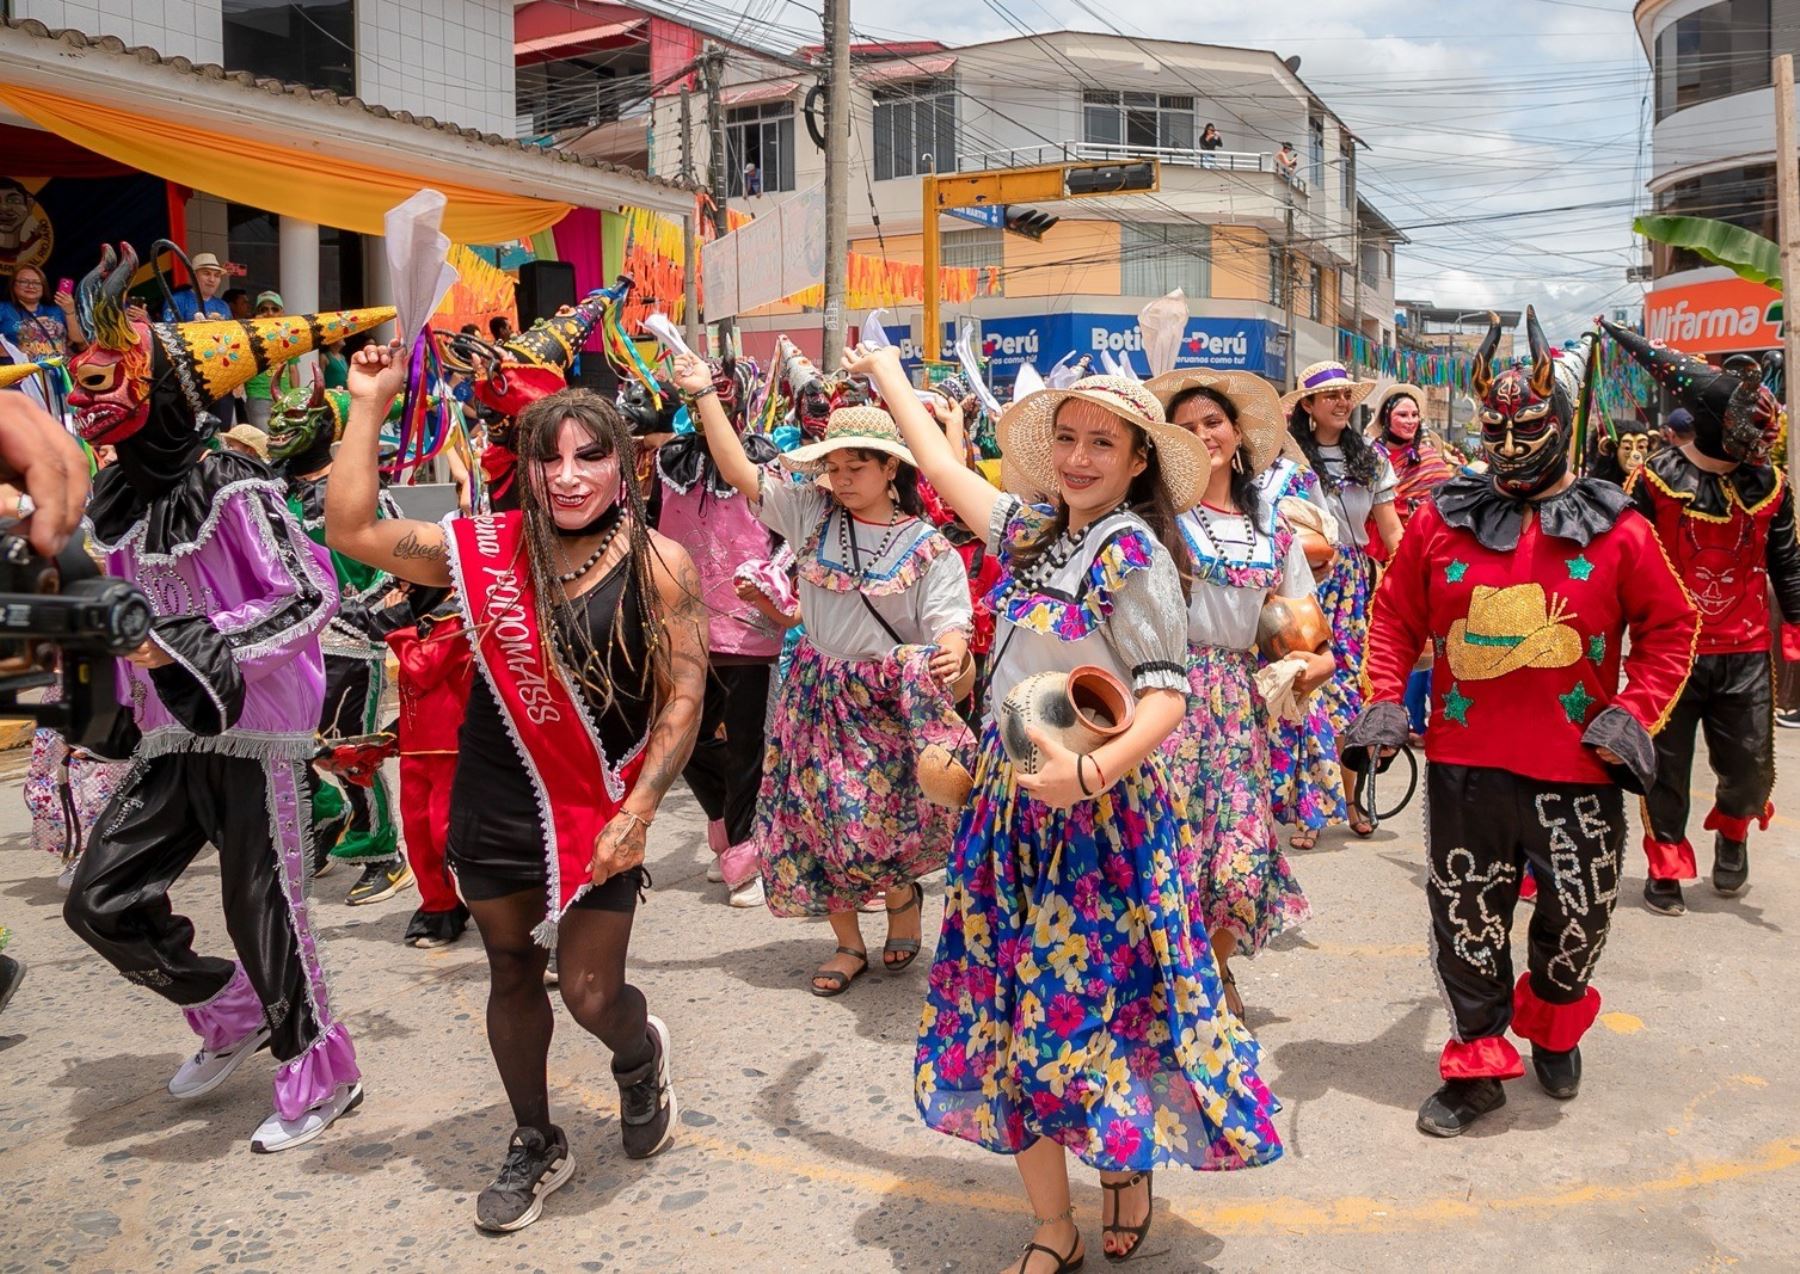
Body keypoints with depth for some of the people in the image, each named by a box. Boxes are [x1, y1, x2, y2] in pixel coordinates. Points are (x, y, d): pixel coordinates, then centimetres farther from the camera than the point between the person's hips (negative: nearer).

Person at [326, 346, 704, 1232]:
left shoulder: (659, 563, -10)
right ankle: (535, 1144, 39)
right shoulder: (487, 549, -3)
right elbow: (350, 532, -3)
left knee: (592, 996, -1)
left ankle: (640, 1056, 37)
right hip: (494, 806, 3)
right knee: (513, 978, 16)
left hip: (600, 810, -3)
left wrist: (637, 813, -15)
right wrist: (367, 406, -5)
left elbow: (683, 697, -9)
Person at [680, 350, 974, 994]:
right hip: (819, 692, 3)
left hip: (891, 698, -3)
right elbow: (740, 470, -2)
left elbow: (949, 621, -11)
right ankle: (849, 942, 24)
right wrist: (704, 395, -7)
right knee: (822, 817, 6)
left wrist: (950, 652, -34)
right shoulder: (811, 512, 0)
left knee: (881, 815, -7)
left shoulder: (927, 546, -7)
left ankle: (903, 894, 28)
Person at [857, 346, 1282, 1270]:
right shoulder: (1033, 532, 8)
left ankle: (1128, 1167, 36)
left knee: (1100, 1001, 5)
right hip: (1011, 806, 7)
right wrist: (887, 375, 33)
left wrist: (1093, 772, -32)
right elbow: (943, 468, 23)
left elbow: (1168, 698, -17)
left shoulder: (1135, 553, -12)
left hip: (1100, 813, -6)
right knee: (1010, 1010, 10)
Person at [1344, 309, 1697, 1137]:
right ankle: (1479, 1061, 25)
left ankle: (1554, 1024, 43)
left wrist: (1635, 711, -5)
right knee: (1466, 917, 9)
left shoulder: (1615, 530, -1)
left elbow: (1669, 625, 6)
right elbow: (1395, 616, 8)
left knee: (1579, 914, 13)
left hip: (1577, 765, 0)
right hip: (1464, 762, 1)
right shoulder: (1441, 522, 1)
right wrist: (1384, 700, -3)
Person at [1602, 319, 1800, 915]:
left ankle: (1733, 828, 39)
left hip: (1746, 651, 3)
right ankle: (1666, 866, 22)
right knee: (1667, 766, 6)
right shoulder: (1656, 480, -7)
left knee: (1750, 766, 6)